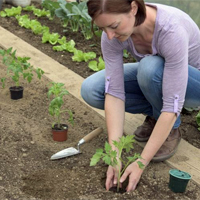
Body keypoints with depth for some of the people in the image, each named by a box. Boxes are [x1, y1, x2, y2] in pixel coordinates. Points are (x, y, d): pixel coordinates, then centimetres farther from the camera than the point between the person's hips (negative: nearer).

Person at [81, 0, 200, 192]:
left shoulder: (171, 30, -40)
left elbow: (172, 105, -38)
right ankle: (156, 113, 5)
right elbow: (114, 91, -25)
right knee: (91, 90, -16)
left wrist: (141, 162, -36)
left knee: (150, 67, -38)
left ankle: (171, 129, -9)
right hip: (152, 77, 5)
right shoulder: (112, 34, -24)